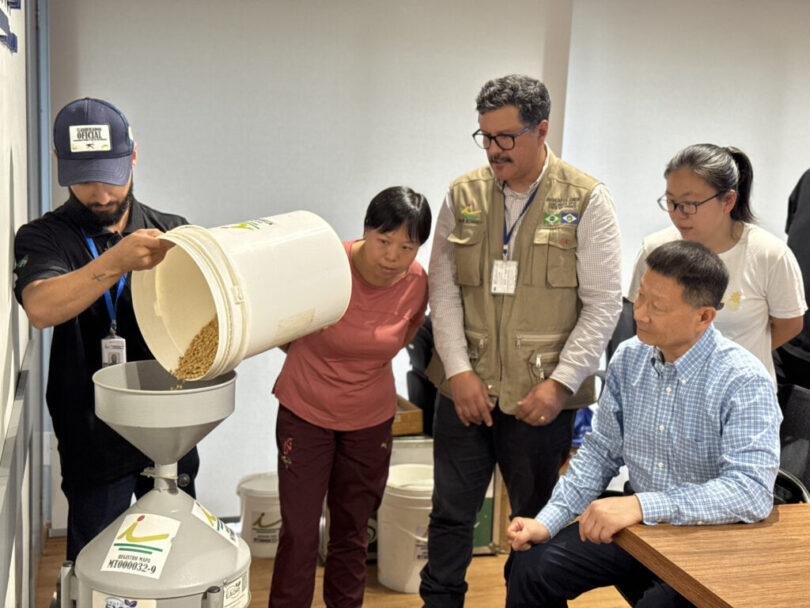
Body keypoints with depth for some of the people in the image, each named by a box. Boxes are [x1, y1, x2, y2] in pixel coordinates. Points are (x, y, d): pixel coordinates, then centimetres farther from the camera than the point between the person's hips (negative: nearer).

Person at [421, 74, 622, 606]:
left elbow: (603, 304, -5)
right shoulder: (464, 195, 5)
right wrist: (458, 370, -6)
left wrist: (560, 384, -12)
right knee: (450, 513, 10)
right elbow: (444, 288, 4)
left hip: (541, 397, -2)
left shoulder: (586, 201, -4)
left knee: (537, 522, 12)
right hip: (466, 389, 3)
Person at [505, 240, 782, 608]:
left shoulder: (744, 382, -19)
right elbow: (601, 452, 6)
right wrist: (547, 522, -5)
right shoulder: (629, 358, -2)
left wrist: (641, 505, -36)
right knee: (531, 566, -9)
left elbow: (753, 491, -29)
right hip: (639, 526, 5)